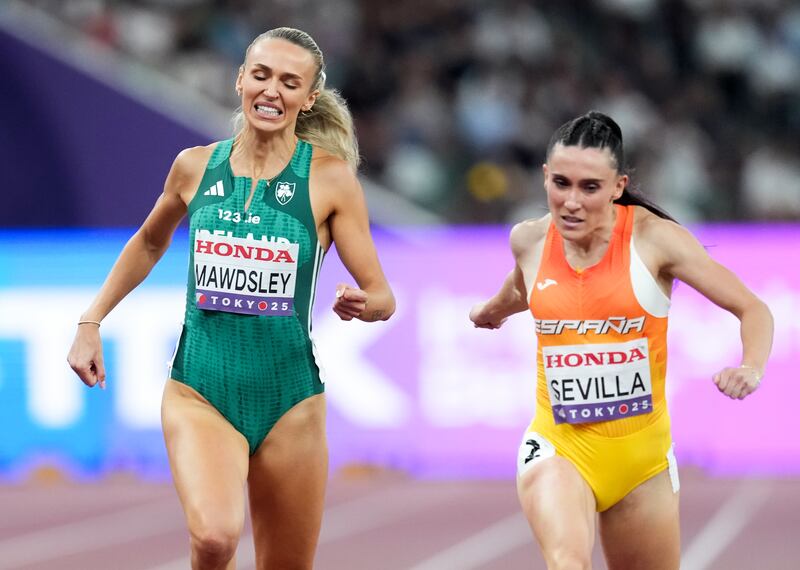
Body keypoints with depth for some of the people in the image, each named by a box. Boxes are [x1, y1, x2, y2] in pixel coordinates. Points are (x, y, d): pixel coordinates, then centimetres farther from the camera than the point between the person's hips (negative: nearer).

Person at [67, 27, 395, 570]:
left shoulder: (330, 178, -4)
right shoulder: (196, 166, 3)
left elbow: (383, 297, -2)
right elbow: (149, 243, 23)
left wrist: (361, 304, -25)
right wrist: (92, 322, 17)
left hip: (289, 397, 0)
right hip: (199, 391, 0)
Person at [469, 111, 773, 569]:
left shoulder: (654, 239, -12)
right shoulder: (530, 240, -2)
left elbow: (753, 310, -10)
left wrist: (752, 368, -29)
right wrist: (494, 309, 45)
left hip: (642, 452, 0)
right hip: (559, 446, 0)